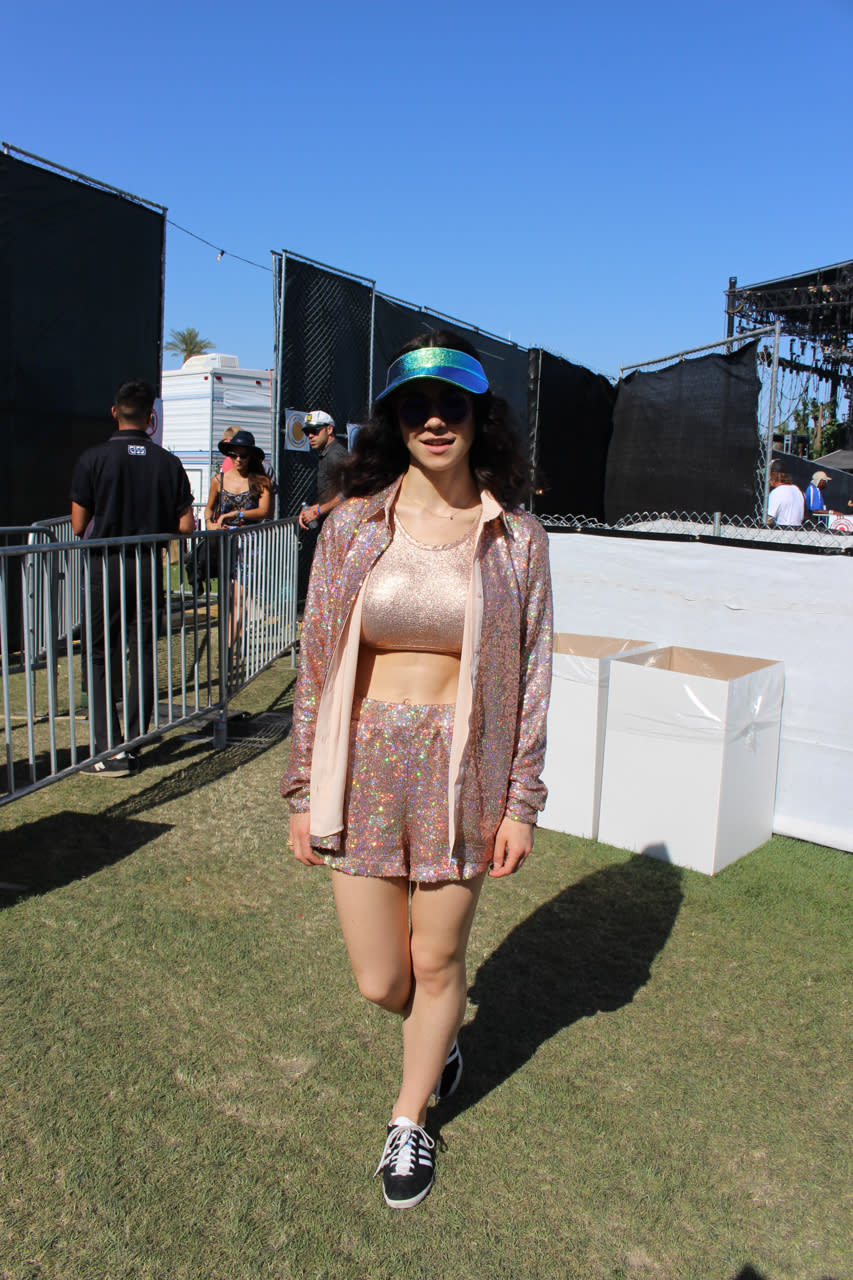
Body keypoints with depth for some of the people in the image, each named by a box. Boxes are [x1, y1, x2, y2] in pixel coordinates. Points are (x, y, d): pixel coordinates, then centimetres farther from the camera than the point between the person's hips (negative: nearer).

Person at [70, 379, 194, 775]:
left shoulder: (93, 459, -7)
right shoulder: (168, 462, -2)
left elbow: (78, 526, -5)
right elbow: (185, 526, -1)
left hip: (103, 568, -2)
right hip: (148, 568, 2)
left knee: (102, 658, 5)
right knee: (143, 657, 10)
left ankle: (111, 750, 2)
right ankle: (134, 743, 14)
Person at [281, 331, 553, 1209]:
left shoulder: (516, 536, -2)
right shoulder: (352, 526, -1)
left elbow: (531, 673, 0)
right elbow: (315, 662, 3)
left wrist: (521, 803, -2)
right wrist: (303, 791, 2)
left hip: (463, 771, -1)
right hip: (363, 766, 1)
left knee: (435, 963, 12)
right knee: (379, 981, 10)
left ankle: (409, 1119, 42)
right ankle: (439, 1036, 49)